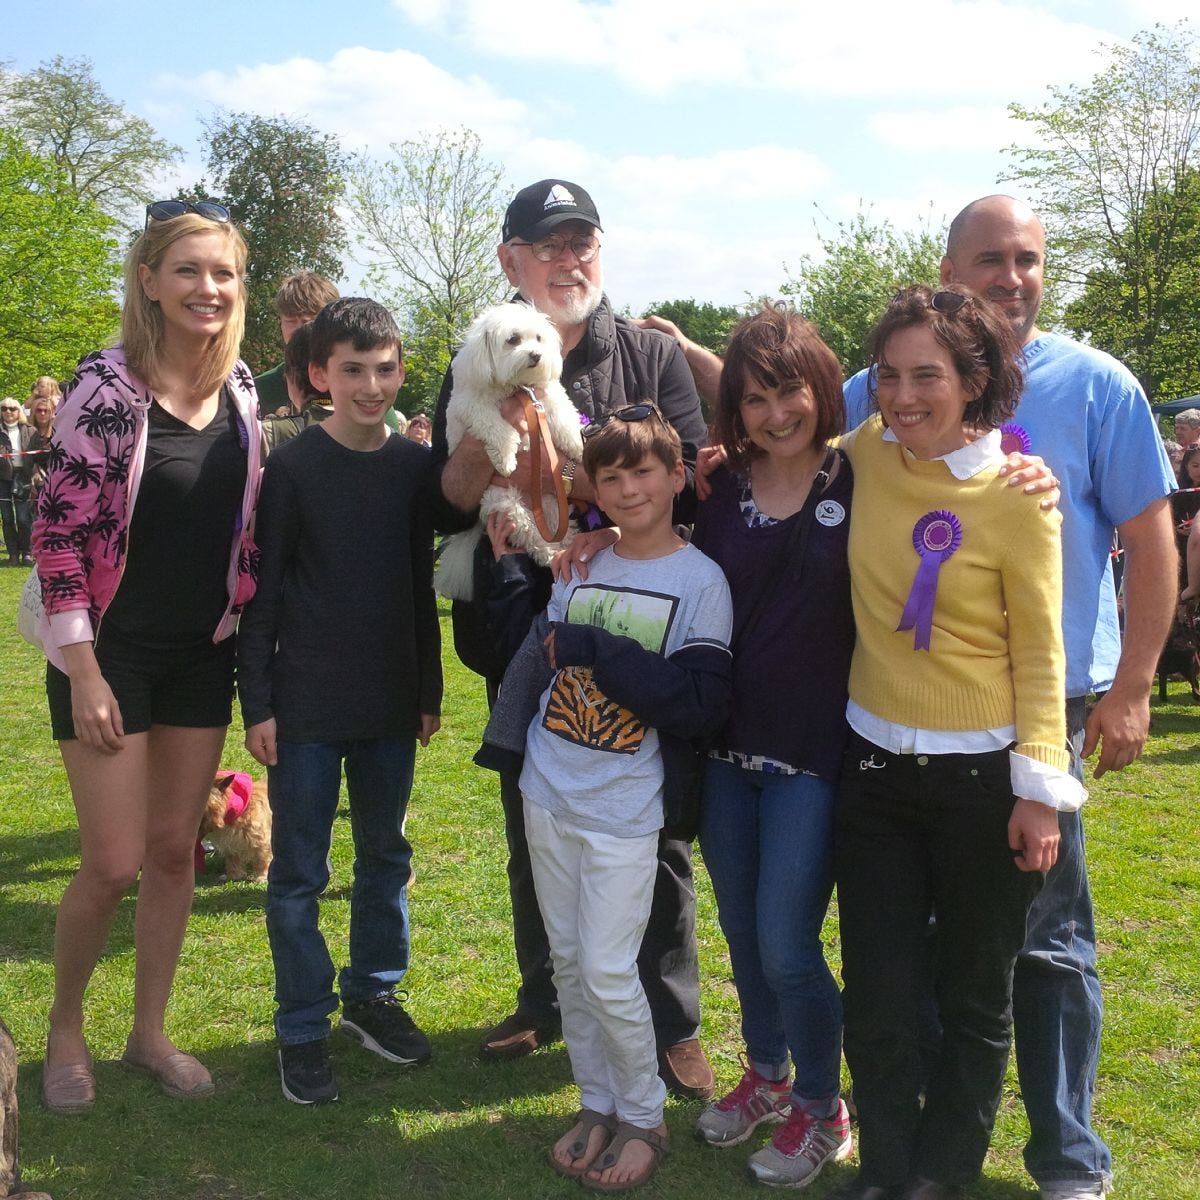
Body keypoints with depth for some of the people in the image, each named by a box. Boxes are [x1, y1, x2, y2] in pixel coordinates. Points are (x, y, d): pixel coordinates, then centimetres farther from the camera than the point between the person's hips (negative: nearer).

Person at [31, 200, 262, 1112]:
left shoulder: (239, 387, 3)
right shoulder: (106, 386, -14)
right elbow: (61, 531, -14)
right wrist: (83, 672, -16)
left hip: (203, 652, 5)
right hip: (112, 651, -5)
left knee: (175, 851, 11)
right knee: (115, 864, -1)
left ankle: (150, 1033, 28)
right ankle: (64, 1026, 25)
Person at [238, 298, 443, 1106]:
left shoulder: (416, 467, 3)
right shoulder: (292, 468, -7)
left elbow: (421, 586, 10)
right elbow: (262, 592, -5)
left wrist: (430, 690, 12)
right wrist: (258, 702, -8)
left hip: (391, 703, 4)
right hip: (306, 705, -4)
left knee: (386, 856, 15)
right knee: (300, 873, 4)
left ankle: (373, 993, 32)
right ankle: (303, 1029, 17)